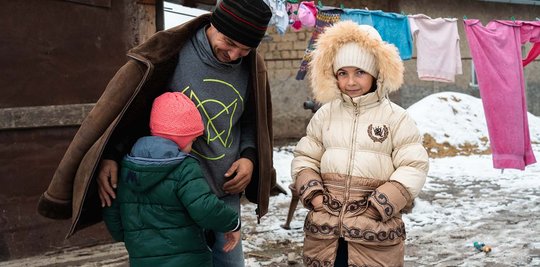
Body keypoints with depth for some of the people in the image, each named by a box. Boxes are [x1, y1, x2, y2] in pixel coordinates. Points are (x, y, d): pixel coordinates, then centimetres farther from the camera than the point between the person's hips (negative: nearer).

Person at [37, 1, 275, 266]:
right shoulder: (170, 52, -13)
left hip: (226, 194, 4)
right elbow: (118, 106, -7)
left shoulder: (252, 68, -1)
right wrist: (108, 155, -16)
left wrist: (249, 157, -2)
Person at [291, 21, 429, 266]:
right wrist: (313, 193, -6)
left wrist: (380, 205, -14)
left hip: (376, 231, -3)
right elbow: (304, 158, 12)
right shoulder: (325, 114, 9)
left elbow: (414, 167, -6)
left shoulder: (395, 117, -1)